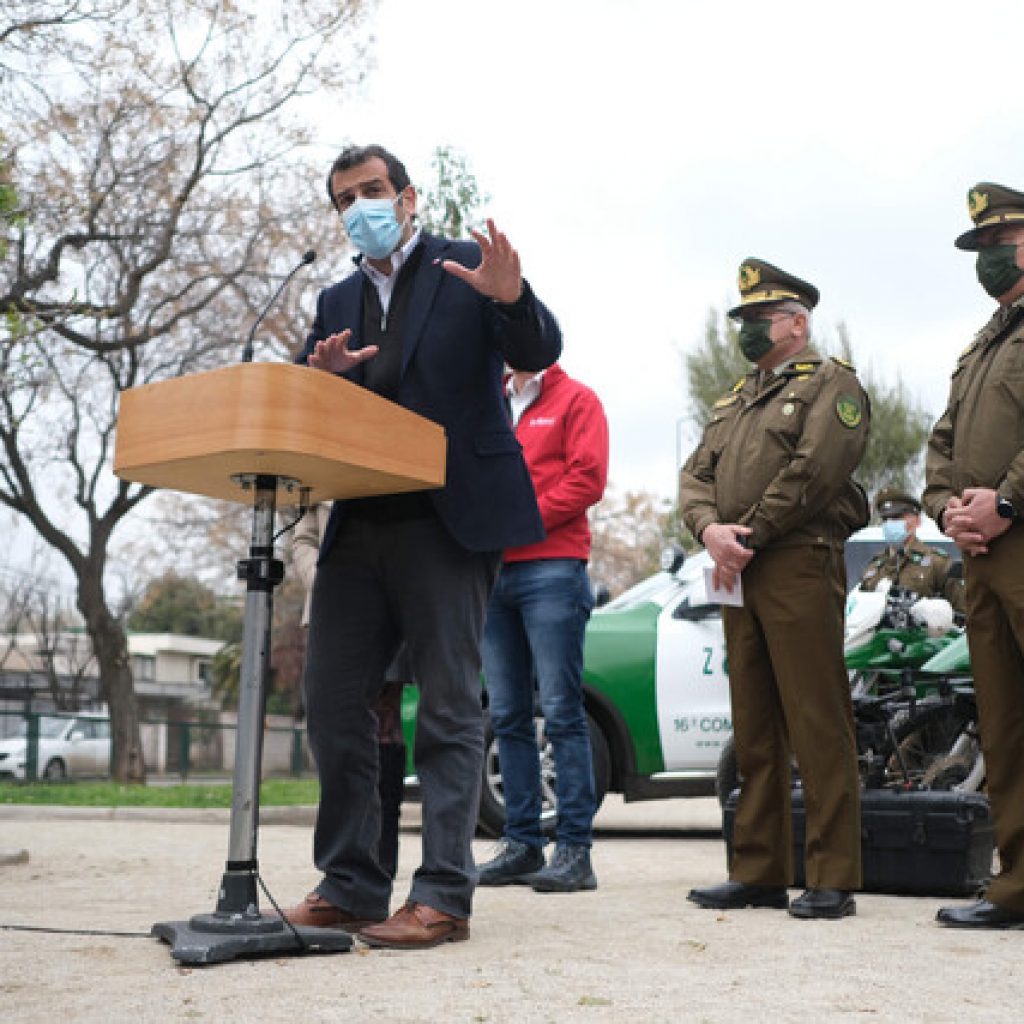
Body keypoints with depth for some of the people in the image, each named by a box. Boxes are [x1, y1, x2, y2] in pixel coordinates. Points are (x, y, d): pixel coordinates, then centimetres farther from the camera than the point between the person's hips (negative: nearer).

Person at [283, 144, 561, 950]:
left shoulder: (465, 267, 5)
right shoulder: (337, 302, 20)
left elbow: (541, 352, -5)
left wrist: (511, 299, -26)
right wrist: (323, 375, -7)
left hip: (448, 519, -6)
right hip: (360, 523, 6)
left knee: (449, 705, -4)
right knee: (332, 698, 5)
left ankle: (444, 896, -1)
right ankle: (349, 886, 14)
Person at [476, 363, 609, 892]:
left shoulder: (575, 400, 4)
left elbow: (587, 479, -7)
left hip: (551, 567, -6)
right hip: (491, 573, 6)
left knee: (561, 711, -7)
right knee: (507, 715, 6)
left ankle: (574, 849, -4)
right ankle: (521, 843, 12)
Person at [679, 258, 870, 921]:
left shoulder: (832, 383, 3)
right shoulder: (734, 402, 26)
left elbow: (814, 470, -12)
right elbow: (696, 474, 15)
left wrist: (748, 535, -12)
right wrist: (711, 529, -6)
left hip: (800, 565, -7)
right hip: (739, 576, 7)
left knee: (818, 729, -8)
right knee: (754, 734, 8)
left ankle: (834, 879, -4)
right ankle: (760, 873, 13)